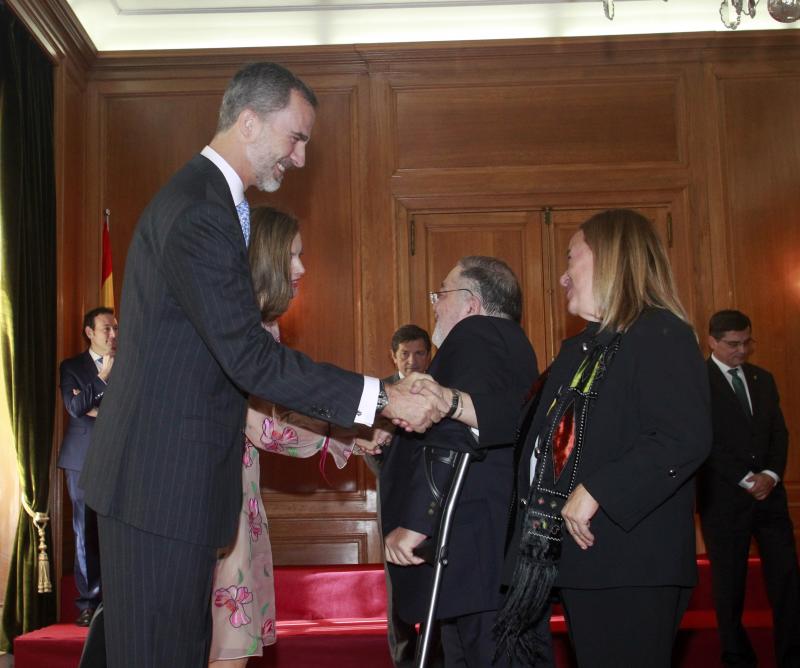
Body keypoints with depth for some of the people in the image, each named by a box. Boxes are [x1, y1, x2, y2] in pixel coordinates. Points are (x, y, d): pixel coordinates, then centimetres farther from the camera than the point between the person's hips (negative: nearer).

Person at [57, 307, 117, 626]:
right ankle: (89, 602, 6)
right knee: (87, 533, 0)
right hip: (84, 459, -1)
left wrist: (100, 411, -4)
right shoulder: (71, 367, 8)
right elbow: (75, 407, -6)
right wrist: (103, 378, -11)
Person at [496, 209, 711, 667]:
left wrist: (595, 491, -23)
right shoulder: (578, 350, 18)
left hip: (633, 565, -9)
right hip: (581, 559, 9)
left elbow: (686, 438, -23)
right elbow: (539, 436, 23)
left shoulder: (660, 334, -10)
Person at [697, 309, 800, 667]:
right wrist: (746, 480, -12)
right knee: (729, 583, 4)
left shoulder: (764, 379, 15)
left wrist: (770, 475, -5)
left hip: (768, 492, 5)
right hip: (724, 498, -4)